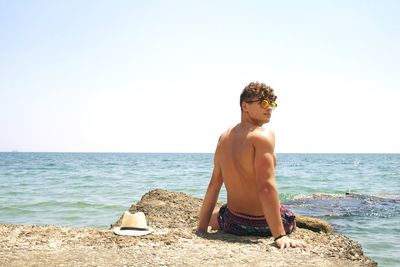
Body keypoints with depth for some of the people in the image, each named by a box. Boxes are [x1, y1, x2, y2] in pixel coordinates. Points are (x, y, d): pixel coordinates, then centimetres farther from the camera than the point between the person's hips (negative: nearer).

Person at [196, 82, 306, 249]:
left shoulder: (224, 138, 2)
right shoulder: (263, 135, -19)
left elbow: (214, 184, 6)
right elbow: (266, 187, -29)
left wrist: (202, 227, 12)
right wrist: (280, 235, -30)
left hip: (233, 223, 5)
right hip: (264, 224, -5)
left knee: (213, 216, 39)